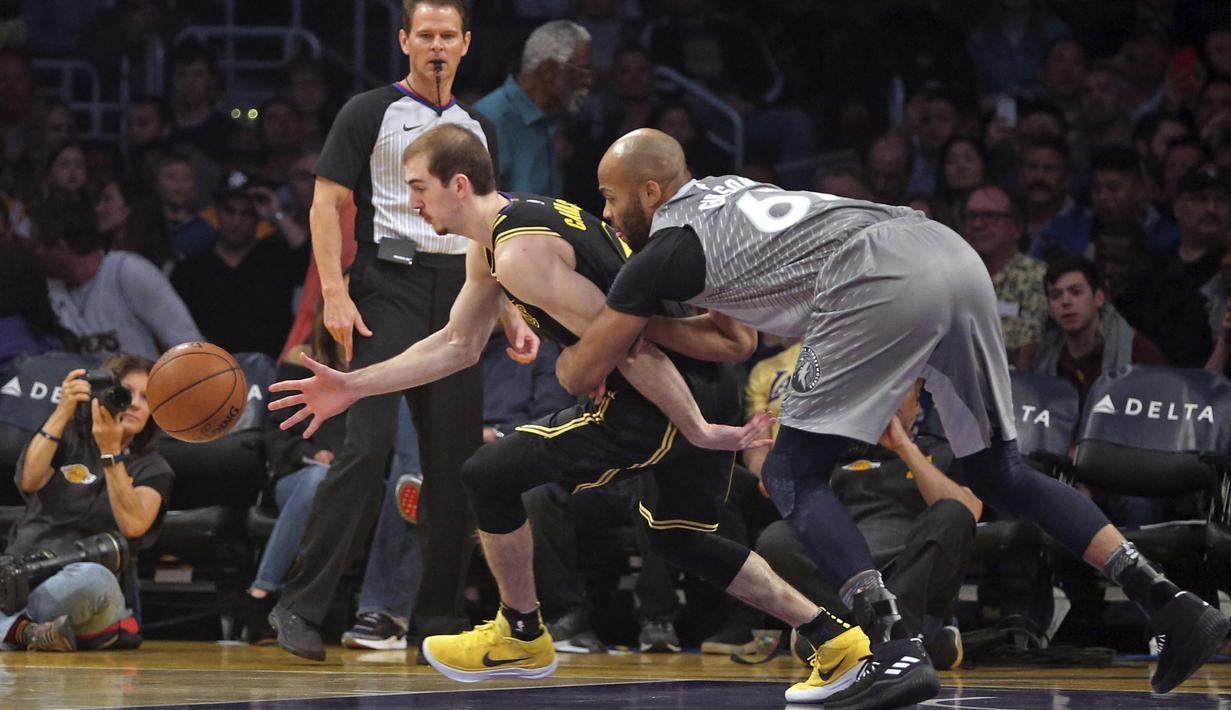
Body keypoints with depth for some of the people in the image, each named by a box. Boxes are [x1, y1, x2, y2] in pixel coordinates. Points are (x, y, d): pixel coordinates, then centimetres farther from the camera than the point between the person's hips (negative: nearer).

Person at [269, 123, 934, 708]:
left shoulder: (521, 254, -18)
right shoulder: (497, 237, 15)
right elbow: (457, 344, 25)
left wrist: (696, 431, -19)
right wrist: (355, 386, 20)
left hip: (661, 395, -10)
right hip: (701, 385, 10)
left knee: (490, 474, -2)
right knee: (681, 535, 26)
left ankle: (521, 637, 16)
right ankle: (838, 644, 22)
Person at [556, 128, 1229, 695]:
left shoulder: (666, 248, 10)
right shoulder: (726, 190, 33)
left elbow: (581, 375, 18)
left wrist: (565, 355, 40)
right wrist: (641, 329, 47)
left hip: (881, 283, -8)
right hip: (957, 255, 8)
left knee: (792, 476, 3)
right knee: (998, 473, 18)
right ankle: (1173, 605, 7)